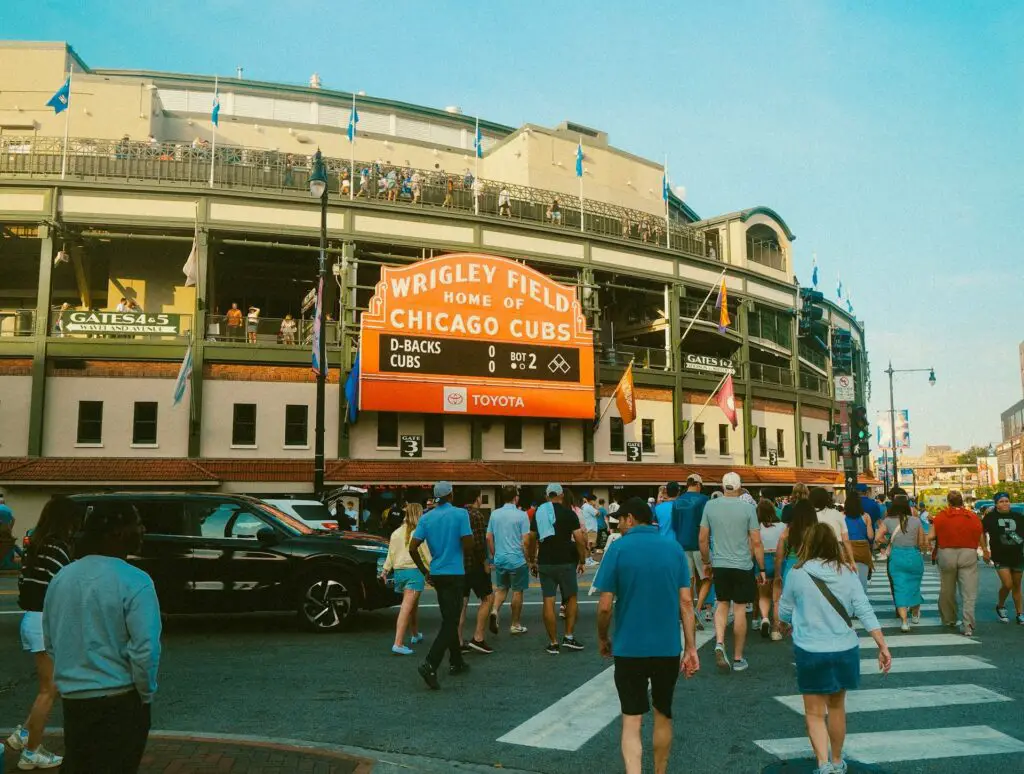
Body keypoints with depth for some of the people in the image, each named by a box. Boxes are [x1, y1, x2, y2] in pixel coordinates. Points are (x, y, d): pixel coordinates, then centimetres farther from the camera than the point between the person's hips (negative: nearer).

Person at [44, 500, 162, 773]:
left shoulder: (61, 577, 4)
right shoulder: (134, 581, -18)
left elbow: (50, 642, 13)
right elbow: (144, 649, -22)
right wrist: (146, 694, -6)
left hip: (72, 699, 6)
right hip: (119, 701, -6)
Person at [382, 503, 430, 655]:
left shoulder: (396, 533, 9)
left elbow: (391, 554, 10)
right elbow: (427, 554, -7)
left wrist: (385, 570, 14)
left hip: (399, 571, 7)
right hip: (415, 571, -7)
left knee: (413, 605, 24)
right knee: (407, 608, -10)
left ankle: (416, 635, 40)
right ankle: (398, 644, -18)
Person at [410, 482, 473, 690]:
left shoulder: (426, 518, 3)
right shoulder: (460, 514, -10)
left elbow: (413, 548, -1)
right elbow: (468, 545, -14)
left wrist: (425, 572, 10)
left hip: (436, 574, 6)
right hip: (454, 573, -6)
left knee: (449, 619, 19)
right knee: (450, 622, -5)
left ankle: (456, 662, 28)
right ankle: (430, 665, -18)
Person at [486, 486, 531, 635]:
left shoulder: (494, 514, 3)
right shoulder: (521, 515, -11)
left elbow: (489, 538, 7)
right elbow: (525, 541, -12)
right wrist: (528, 558, 0)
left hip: (499, 559, 4)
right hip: (517, 559, -4)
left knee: (501, 588, 18)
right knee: (517, 591, 8)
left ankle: (495, 611, -7)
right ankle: (515, 625, 16)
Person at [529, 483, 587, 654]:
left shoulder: (538, 513, 6)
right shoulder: (568, 513, -4)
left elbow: (532, 540, 8)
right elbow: (579, 539, -10)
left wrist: (532, 561, 17)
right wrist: (582, 561, 1)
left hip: (544, 563, 3)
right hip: (565, 562, -3)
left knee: (548, 601, 4)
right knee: (571, 598, 14)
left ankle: (553, 643, 7)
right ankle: (569, 637, 10)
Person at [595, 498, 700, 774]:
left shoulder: (618, 548, -9)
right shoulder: (674, 548, 0)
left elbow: (605, 606, -10)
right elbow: (686, 602, -3)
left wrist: (603, 639, 6)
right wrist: (691, 648, 2)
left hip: (629, 648, -3)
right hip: (668, 648, 3)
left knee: (631, 720, 5)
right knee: (663, 715, 21)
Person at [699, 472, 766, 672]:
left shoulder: (710, 506, -1)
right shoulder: (748, 508, -7)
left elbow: (703, 539, 3)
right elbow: (756, 542, -7)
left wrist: (706, 562, 17)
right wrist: (761, 569, 3)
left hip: (719, 565, 2)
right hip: (742, 566, -2)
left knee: (722, 603, 18)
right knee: (740, 609, 6)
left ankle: (719, 643, -4)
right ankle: (738, 658, 15)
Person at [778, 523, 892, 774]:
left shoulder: (798, 574, -10)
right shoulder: (847, 574, -3)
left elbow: (784, 613, -1)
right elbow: (865, 612, -8)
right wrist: (883, 647, -5)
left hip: (811, 652, -3)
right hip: (845, 650, 4)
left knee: (815, 712, 8)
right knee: (837, 706, 22)